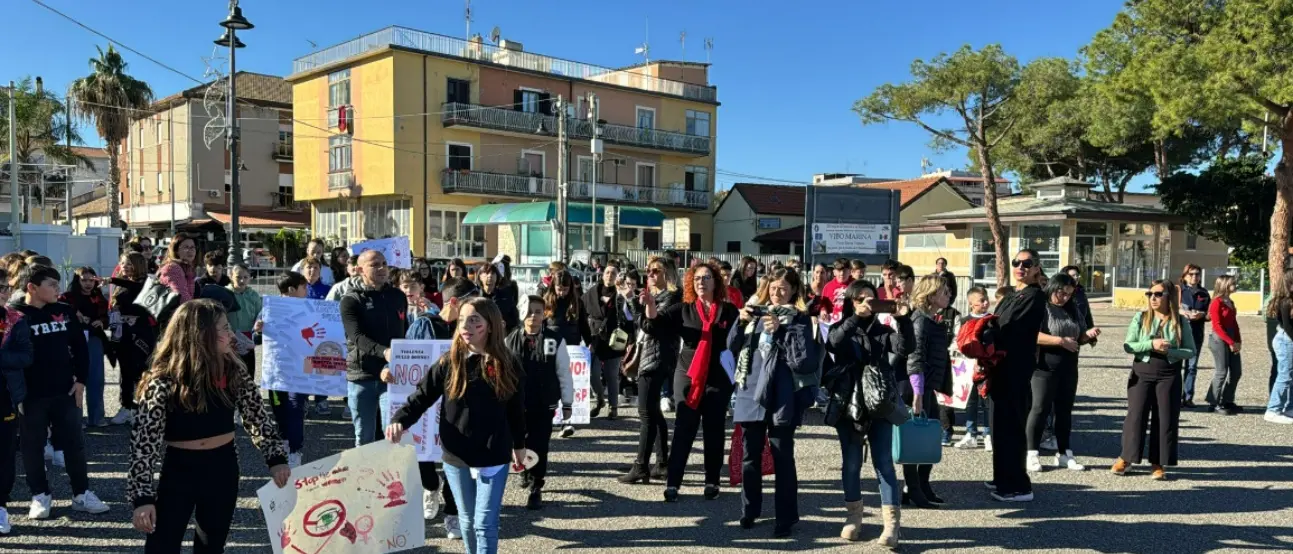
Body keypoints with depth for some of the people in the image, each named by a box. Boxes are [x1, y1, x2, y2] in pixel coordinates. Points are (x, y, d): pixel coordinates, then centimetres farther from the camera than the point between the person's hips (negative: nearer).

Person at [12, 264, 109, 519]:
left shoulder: (65, 312, 3)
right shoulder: (13, 315, -8)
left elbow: (79, 347, 10)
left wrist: (81, 380, 3)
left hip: (65, 391, 4)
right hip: (31, 394, -3)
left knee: (74, 443, 9)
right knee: (33, 446, 9)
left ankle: (82, 493, 19)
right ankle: (40, 495, 23)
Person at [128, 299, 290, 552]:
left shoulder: (233, 371, -4)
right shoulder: (163, 382, -18)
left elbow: (257, 416, 4)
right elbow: (143, 439, -17)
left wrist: (276, 458, -2)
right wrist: (142, 497, -21)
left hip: (223, 467, 4)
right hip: (179, 471, -4)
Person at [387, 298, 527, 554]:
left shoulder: (508, 365, -5)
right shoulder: (449, 363, -4)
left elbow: (516, 409, 5)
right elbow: (422, 396, -5)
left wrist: (519, 444, 14)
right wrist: (400, 420, -23)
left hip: (493, 456, -2)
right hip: (456, 456, 2)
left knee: (485, 523, -2)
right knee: (467, 520, 16)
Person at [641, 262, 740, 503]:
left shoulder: (729, 311, 2)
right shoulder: (683, 309, 5)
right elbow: (656, 325, -8)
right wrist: (650, 309, -24)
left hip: (718, 379, 0)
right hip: (688, 376, 0)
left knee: (714, 431, 9)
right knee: (683, 430, 0)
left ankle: (712, 482, 20)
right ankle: (672, 482, 3)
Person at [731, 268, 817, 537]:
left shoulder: (799, 319, -2)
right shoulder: (757, 311, 12)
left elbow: (803, 358, -14)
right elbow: (734, 347, 11)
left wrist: (780, 330, -19)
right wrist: (741, 322, -5)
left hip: (781, 397, -5)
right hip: (751, 393, 5)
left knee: (782, 458, 1)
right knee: (750, 455, 12)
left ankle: (786, 517, 10)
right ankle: (749, 510, 26)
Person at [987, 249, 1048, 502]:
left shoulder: (1035, 296, -10)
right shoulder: (1012, 296, 18)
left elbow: (1013, 331, -16)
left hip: (1016, 369, -9)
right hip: (1001, 367, 9)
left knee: (1011, 425, -5)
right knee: (999, 423, 15)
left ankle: (1018, 487, 1)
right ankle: (1003, 479, 27)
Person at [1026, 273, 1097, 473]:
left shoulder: (1072, 310, 15)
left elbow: (1079, 338, 21)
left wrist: (1088, 334, -1)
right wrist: (1061, 341, -21)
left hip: (1069, 369, 7)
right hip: (1045, 367, -7)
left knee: (1065, 410, 11)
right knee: (1040, 409, -4)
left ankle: (1063, 453, 19)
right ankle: (1032, 453, 3)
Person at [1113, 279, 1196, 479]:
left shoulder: (1181, 321, 1)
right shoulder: (1140, 318, 1)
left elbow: (1190, 351, 0)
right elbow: (1128, 345, -4)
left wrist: (1169, 351, -17)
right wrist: (1151, 344, -18)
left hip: (1169, 376, 0)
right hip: (1142, 373, 0)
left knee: (1165, 419, 3)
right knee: (1136, 415, 2)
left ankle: (1157, 463, 14)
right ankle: (1126, 458, 14)